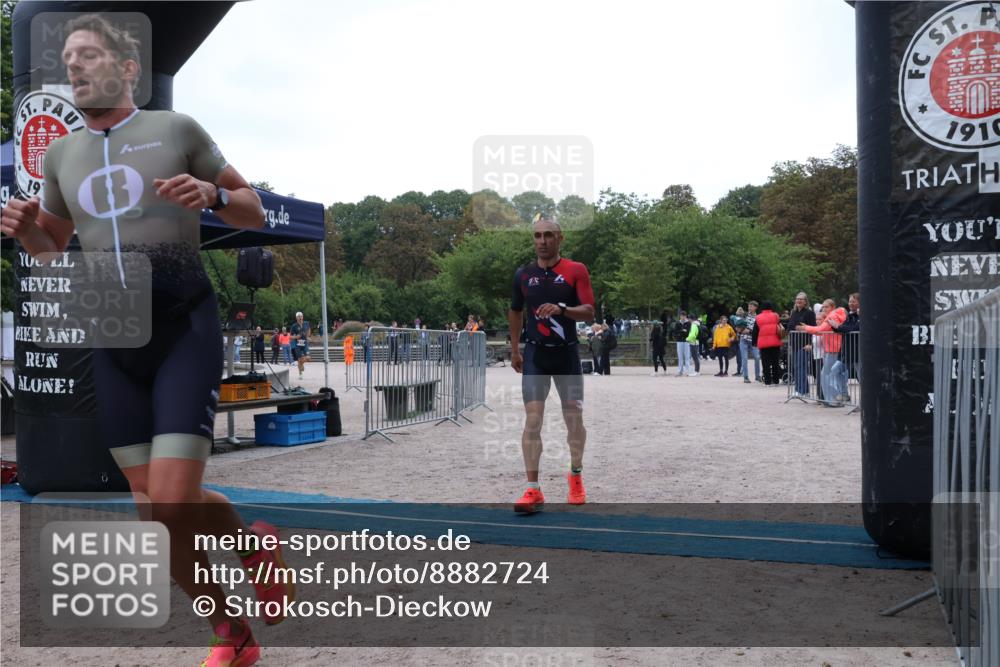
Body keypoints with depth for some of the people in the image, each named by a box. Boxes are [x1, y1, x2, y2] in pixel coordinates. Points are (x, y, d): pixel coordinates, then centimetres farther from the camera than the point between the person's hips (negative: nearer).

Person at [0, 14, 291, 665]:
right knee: (158, 515, 6)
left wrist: (212, 192, -15)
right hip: (114, 345, 5)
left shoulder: (176, 128, 2)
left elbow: (254, 213, 6)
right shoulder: (62, 153, 13)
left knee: (172, 506, -15)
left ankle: (253, 539, 20)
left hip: (186, 330, -4)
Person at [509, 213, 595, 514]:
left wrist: (561, 309, -29)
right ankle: (533, 489, -6)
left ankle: (576, 476, 30)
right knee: (532, 420, -8)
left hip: (567, 354, -1)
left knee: (574, 419, 7)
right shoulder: (523, 274, 5)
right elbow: (515, 312, 18)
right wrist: (514, 350, 19)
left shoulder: (576, 270, -4)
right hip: (535, 354, 1)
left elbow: (589, 312, -11)